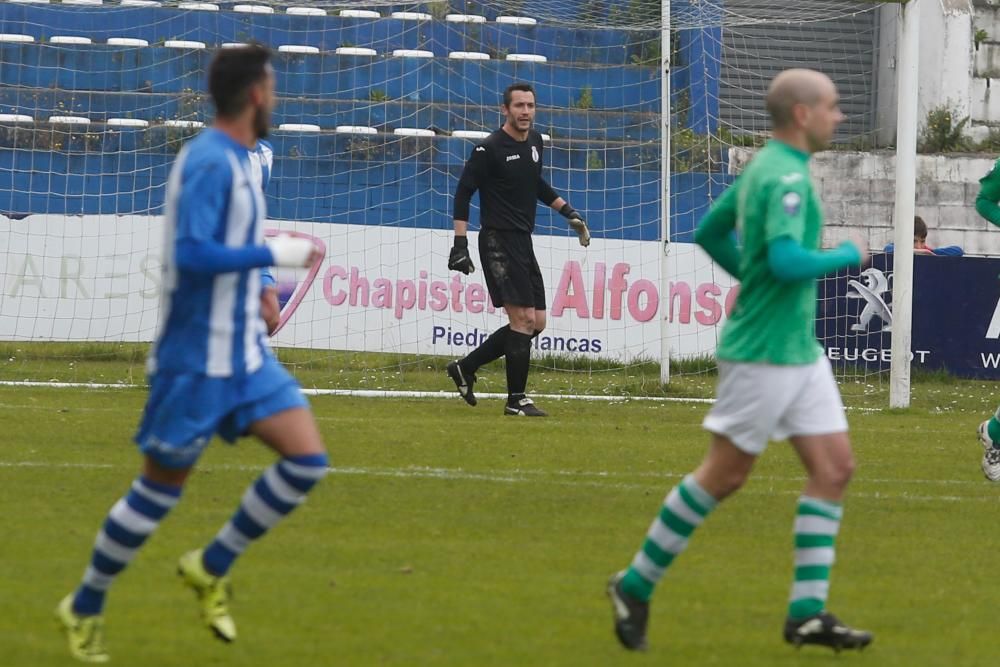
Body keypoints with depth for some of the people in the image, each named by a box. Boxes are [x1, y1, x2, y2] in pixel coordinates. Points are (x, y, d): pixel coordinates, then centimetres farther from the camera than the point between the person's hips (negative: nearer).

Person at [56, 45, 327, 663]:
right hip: (195, 357, -8)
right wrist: (275, 253, -23)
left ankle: (212, 566, 10)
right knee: (160, 489, 2)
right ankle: (86, 608, 19)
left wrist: (257, 290, 16)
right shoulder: (209, 161, -18)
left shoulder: (234, 161, 12)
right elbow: (191, 254, -27)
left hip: (244, 356, 8)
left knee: (307, 460, -5)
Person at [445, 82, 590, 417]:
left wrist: (568, 211, 24)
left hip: (523, 242, 8)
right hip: (499, 241, -8)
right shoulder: (489, 149, -11)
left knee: (536, 323, 8)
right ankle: (516, 399, -6)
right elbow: (463, 192, -9)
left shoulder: (534, 142, 11)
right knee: (523, 318, -13)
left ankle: (465, 368, 18)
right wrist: (460, 243, -15)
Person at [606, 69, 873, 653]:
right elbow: (787, 260, -31)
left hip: (801, 352, 10)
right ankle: (637, 585, 12)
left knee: (835, 468, 3)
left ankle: (808, 611, 3)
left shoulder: (763, 168, 12)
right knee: (724, 476, -1)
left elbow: (710, 232, 22)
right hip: (764, 355, -10)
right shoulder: (785, 177, -18)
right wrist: (849, 256, -15)